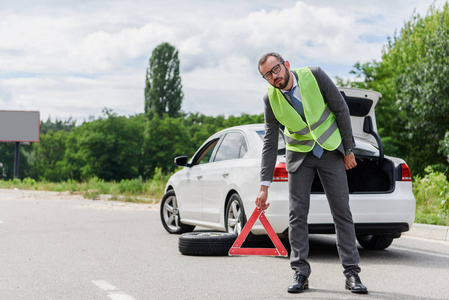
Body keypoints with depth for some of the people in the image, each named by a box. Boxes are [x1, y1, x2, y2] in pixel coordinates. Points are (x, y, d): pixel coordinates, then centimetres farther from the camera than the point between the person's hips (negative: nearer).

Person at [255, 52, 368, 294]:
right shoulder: (270, 99, -10)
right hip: (299, 154, 1)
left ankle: (351, 272, 2)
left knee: (342, 211, -2)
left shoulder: (314, 76, -15)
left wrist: (349, 149, -6)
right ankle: (300, 273, 2)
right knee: (297, 213, -4)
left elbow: (341, 110, -7)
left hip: (331, 151, -1)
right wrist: (264, 185, -9)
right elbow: (270, 143, -6)